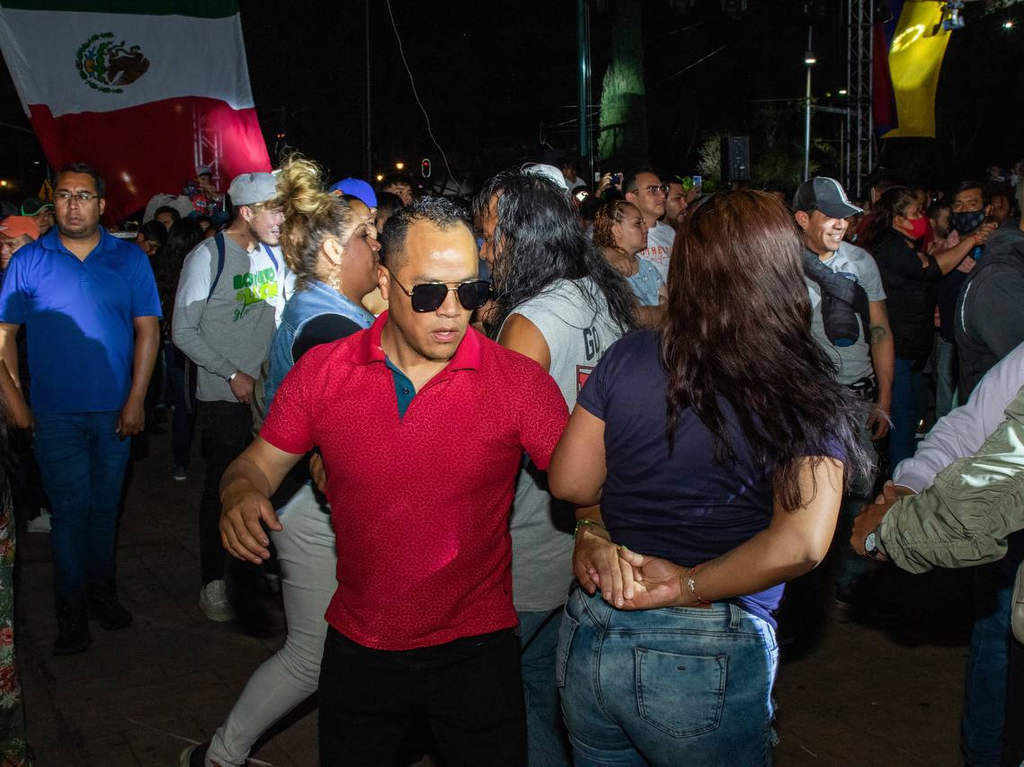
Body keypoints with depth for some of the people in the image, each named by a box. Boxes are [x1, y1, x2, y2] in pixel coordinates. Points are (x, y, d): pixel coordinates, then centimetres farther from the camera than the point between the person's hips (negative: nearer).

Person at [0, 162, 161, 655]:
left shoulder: (130, 259, 2)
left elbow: (147, 329, 1)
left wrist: (136, 400, -5)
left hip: (115, 411, 1)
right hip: (55, 412, -1)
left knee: (105, 506, 12)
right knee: (70, 509, 1)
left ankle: (101, 591, 28)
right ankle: (72, 609, 13)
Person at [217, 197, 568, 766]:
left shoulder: (519, 382, -12)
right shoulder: (322, 372, -6)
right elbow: (258, 465, 2)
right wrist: (241, 493, -20)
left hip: (475, 649, -1)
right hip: (357, 648, 2)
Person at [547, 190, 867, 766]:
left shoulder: (627, 358, -4)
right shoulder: (809, 400, -12)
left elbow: (570, 482, 2)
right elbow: (800, 544, -23)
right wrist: (685, 586, -13)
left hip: (591, 630, 3)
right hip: (707, 659, -3)